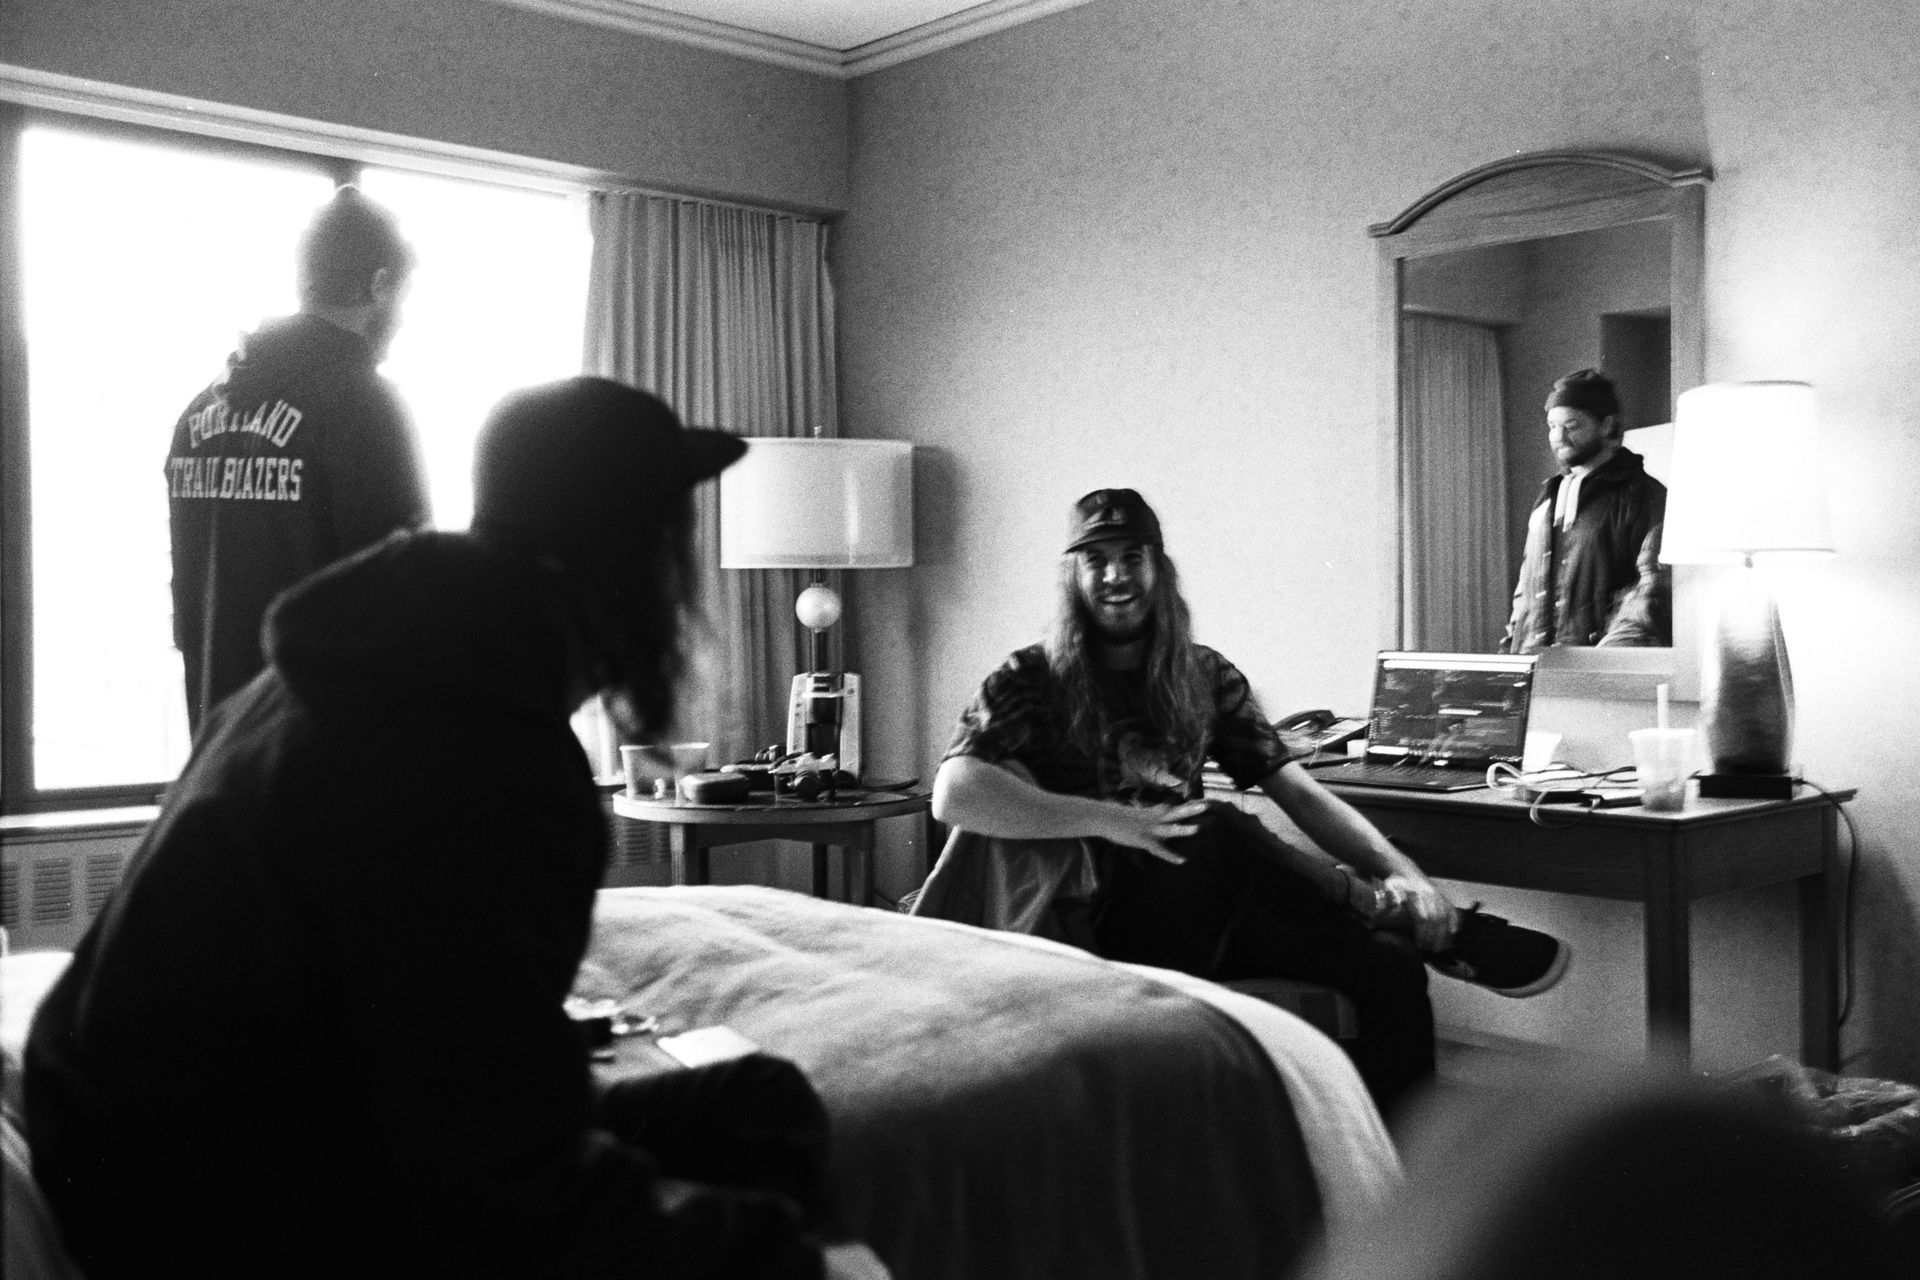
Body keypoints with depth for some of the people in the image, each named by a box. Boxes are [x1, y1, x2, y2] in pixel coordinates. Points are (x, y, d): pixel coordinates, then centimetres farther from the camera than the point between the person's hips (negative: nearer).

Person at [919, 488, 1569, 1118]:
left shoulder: (1205, 676, 14)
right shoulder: (1031, 681, 1)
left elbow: (1300, 791, 7)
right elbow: (954, 793, -16)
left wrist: (1405, 873, -10)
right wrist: (1109, 820, -25)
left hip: (1199, 911, 4)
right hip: (1098, 919, -4)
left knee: (1391, 969, -21)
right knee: (1216, 830, -33)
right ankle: (1421, 925, -15)